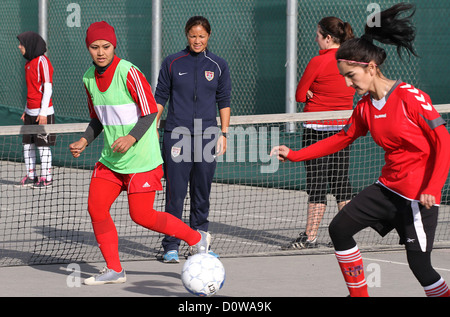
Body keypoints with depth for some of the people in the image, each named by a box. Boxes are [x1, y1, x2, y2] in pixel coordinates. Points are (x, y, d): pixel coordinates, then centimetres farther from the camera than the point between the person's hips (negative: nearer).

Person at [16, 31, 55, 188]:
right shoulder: (29, 62, 14)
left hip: (42, 112, -9)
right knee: (27, 144, 9)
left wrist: (43, 112, -18)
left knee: (43, 146, -2)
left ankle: (46, 178, 5)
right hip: (30, 112, 9)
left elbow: (48, 87, -15)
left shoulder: (42, 61, -13)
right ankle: (31, 176, 17)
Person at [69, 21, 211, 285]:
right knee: (96, 208, -1)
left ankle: (196, 239, 13)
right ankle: (114, 270, 11)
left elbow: (150, 112, -16)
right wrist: (85, 141, 1)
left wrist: (132, 138, -29)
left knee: (142, 215, -6)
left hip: (141, 159, -7)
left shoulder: (129, 73, -17)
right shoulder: (89, 78, 5)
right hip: (110, 158, 7)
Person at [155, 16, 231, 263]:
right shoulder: (172, 63, 5)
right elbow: (160, 98, 9)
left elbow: (224, 102, 11)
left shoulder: (218, 66, 8)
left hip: (206, 136, 2)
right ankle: (171, 247, 0)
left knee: (202, 193, 5)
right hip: (176, 134, -1)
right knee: (175, 193, -5)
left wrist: (223, 134, 5)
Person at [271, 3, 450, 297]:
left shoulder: (411, 98, -19)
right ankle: (359, 294, 15)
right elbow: (343, 139, 16)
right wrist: (295, 155, 9)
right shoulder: (365, 106, 4)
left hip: (418, 194, -8)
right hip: (387, 187, 8)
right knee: (340, 228, 5)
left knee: (419, 264, -8)